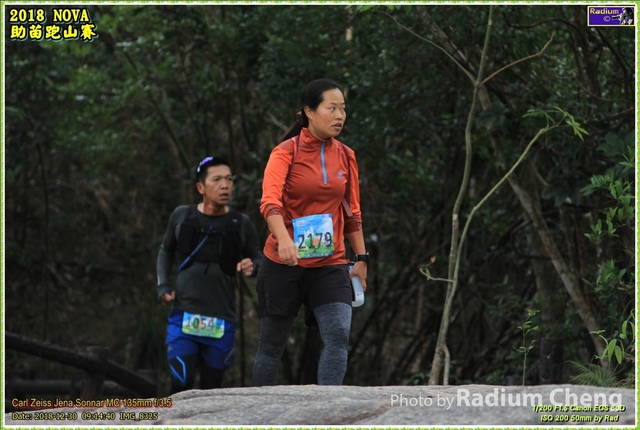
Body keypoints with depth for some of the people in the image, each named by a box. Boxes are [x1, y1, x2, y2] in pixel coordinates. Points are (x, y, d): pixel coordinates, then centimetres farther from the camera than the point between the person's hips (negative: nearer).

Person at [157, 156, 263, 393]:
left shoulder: (241, 224, 1)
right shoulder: (182, 217, 2)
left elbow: (258, 260, 10)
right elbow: (166, 251, 18)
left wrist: (253, 267, -13)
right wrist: (163, 286, 6)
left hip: (222, 321, 1)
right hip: (183, 315, -1)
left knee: (211, 389, 4)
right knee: (181, 385, -13)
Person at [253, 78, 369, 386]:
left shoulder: (346, 157, 8)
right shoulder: (286, 152, -7)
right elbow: (270, 200, -23)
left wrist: (361, 258, 11)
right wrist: (283, 239, -41)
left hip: (330, 266, 3)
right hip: (283, 265, -3)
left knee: (339, 335, -18)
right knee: (272, 344, 7)